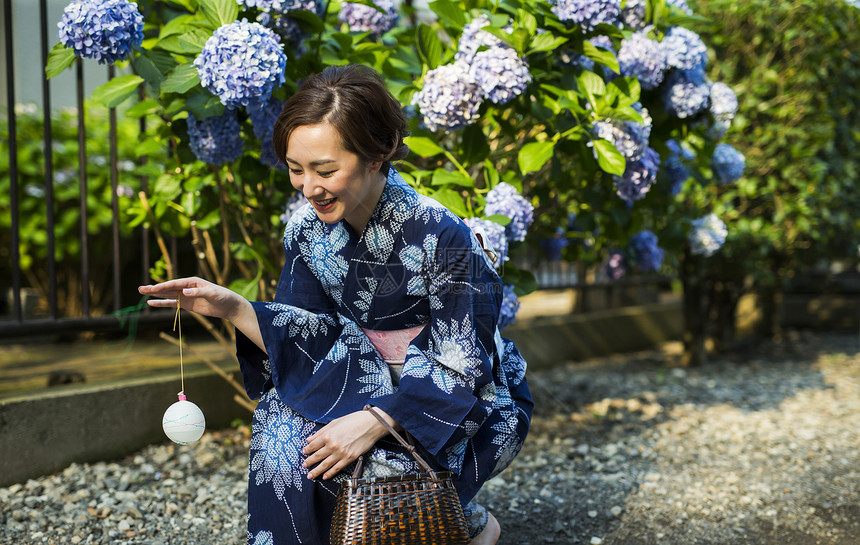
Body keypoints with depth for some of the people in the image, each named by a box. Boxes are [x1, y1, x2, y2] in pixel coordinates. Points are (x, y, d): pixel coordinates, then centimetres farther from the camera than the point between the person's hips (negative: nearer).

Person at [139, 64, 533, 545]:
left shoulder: (442, 236, -24)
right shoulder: (307, 232, -6)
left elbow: (462, 369, -22)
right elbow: (315, 344, -4)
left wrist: (375, 422, -33)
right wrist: (232, 307, -18)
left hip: (474, 406, -5)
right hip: (374, 387, 5)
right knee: (284, 424, -20)